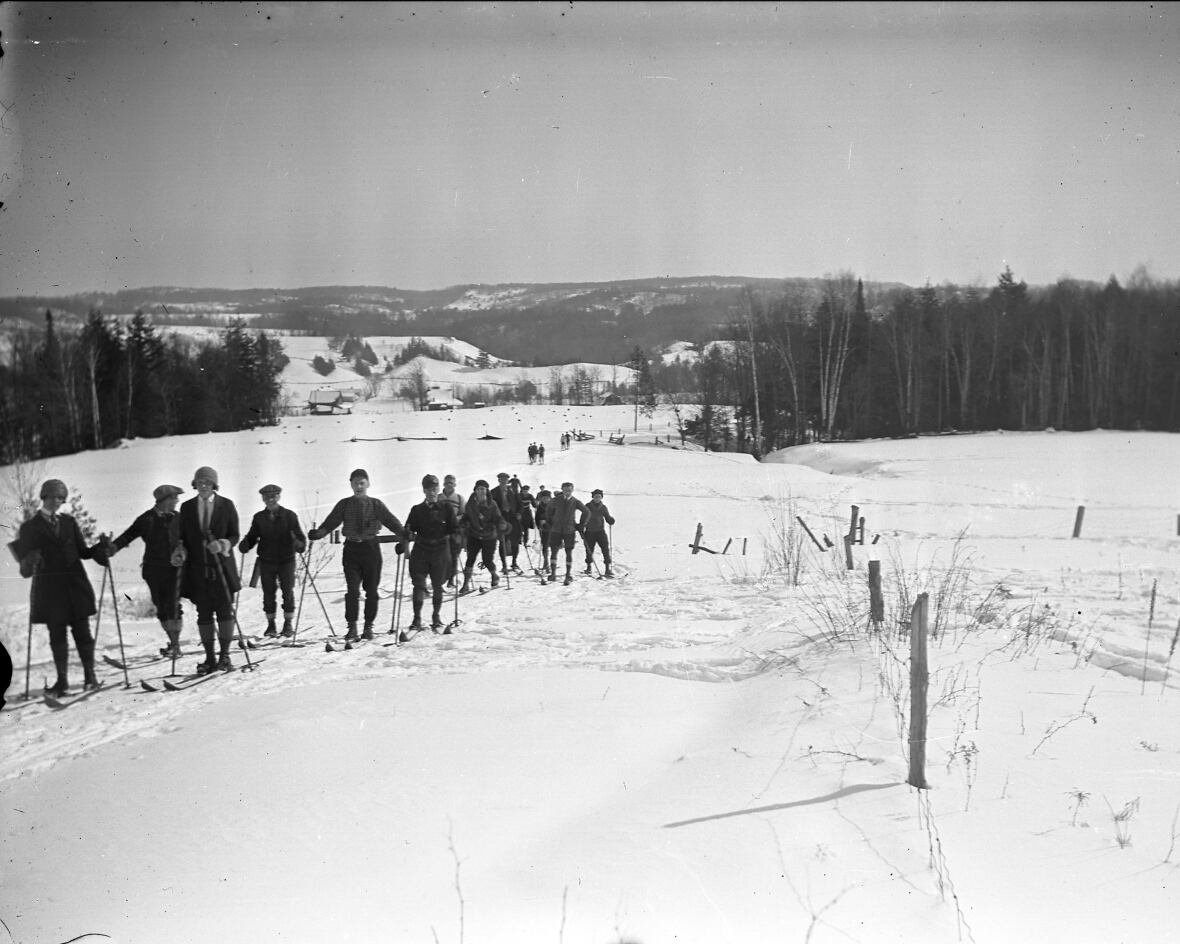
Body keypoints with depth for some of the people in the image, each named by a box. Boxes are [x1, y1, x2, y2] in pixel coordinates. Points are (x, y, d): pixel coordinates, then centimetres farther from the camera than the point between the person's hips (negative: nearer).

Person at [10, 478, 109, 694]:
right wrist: (28, 564, -24)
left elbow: (83, 552, 10)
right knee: (57, 635, 2)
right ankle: (62, 680, 11)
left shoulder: (69, 522, 11)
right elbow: (26, 560, -1)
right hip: (49, 587, -1)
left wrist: (101, 548, -8)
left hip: (75, 585, 1)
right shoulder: (30, 527, 4)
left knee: (81, 631, 0)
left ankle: (90, 675, 10)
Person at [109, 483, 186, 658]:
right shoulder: (147, 519, 1)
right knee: (161, 607, 5)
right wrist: (114, 546, -20)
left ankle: (175, 643, -3)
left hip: (174, 567, 0)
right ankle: (173, 642, 18)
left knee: (173, 606, -11)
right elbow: (129, 534, -4)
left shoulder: (177, 518, 7)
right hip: (153, 568, 0)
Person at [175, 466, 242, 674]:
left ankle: (224, 655, 7)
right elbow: (183, 537, 13)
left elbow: (235, 535, 3)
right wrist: (180, 551, -7)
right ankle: (209, 657, 9)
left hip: (222, 566, -2)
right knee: (204, 613, 3)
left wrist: (224, 544, -17)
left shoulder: (226, 505, 2)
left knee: (225, 610, -2)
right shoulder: (187, 507, 9)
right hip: (197, 568, 2)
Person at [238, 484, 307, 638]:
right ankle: (271, 624, 16)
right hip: (266, 561, 2)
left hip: (286, 560, -2)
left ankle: (288, 624, 14)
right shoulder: (259, 517, 5)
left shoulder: (290, 516, -2)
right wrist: (245, 545, -15)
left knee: (288, 592, 2)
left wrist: (300, 544, -27)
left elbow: (299, 536, -5)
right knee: (268, 593, 4)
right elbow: (252, 536, 7)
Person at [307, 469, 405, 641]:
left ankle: (368, 626, 15)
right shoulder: (344, 504, 7)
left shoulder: (376, 504, 4)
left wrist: (403, 533, -20)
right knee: (352, 590, -5)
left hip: (371, 548, 0)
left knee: (371, 590, 4)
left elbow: (390, 520, -4)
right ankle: (352, 627, 2)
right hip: (351, 549, 0)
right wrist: (318, 533, -17)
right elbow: (331, 522, 1)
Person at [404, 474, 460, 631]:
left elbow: (454, 527, 5)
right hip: (421, 551, 0)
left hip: (440, 551, 0)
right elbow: (409, 529, 6)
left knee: (437, 585, 7)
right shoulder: (417, 510, 9)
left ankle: (436, 616, 23)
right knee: (419, 584, -6)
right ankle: (417, 619, -2)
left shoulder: (446, 508, 6)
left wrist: (457, 534, -14)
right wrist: (409, 534, -14)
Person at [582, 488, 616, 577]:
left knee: (606, 548, -13)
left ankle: (607, 569, -12)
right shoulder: (587, 507, -2)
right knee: (589, 550, 4)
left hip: (600, 531, 1)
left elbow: (608, 518, 6)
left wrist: (611, 520, -17)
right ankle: (589, 567, 28)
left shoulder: (603, 508, 2)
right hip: (590, 532, 0)